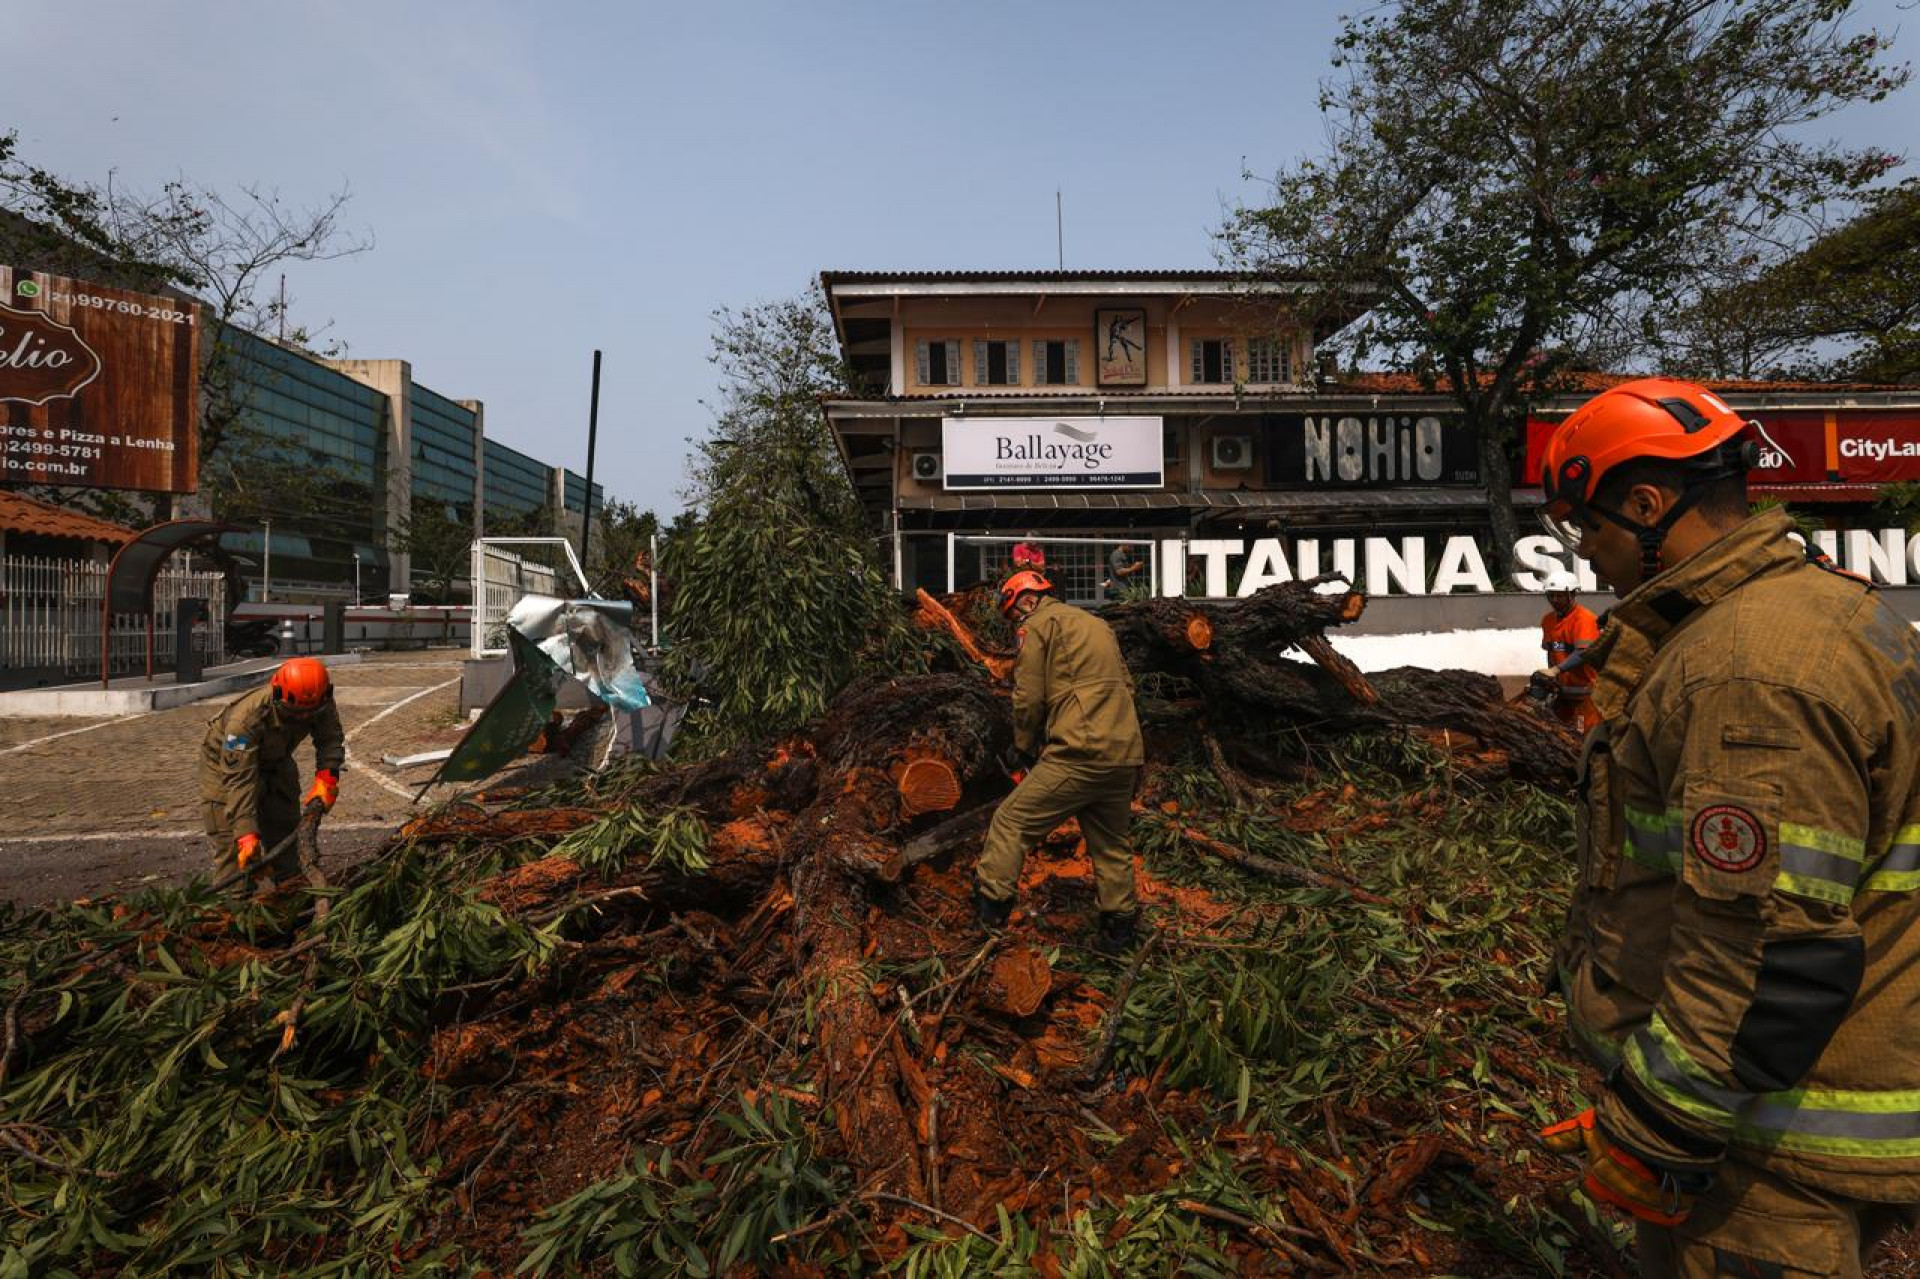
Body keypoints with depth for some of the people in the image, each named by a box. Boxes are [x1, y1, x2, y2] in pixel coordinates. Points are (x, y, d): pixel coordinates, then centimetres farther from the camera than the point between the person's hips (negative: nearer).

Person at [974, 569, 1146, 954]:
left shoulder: (1039, 625, 2)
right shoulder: (1098, 624, 25)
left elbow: (1029, 697, -3)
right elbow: (1125, 686, 26)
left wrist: (1024, 746, 11)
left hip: (1080, 755, -8)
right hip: (1126, 755, 8)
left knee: (1012, 822, 0)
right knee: (1111, 843, 20)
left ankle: (989, 908, 0)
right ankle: (1120, 927, 26)